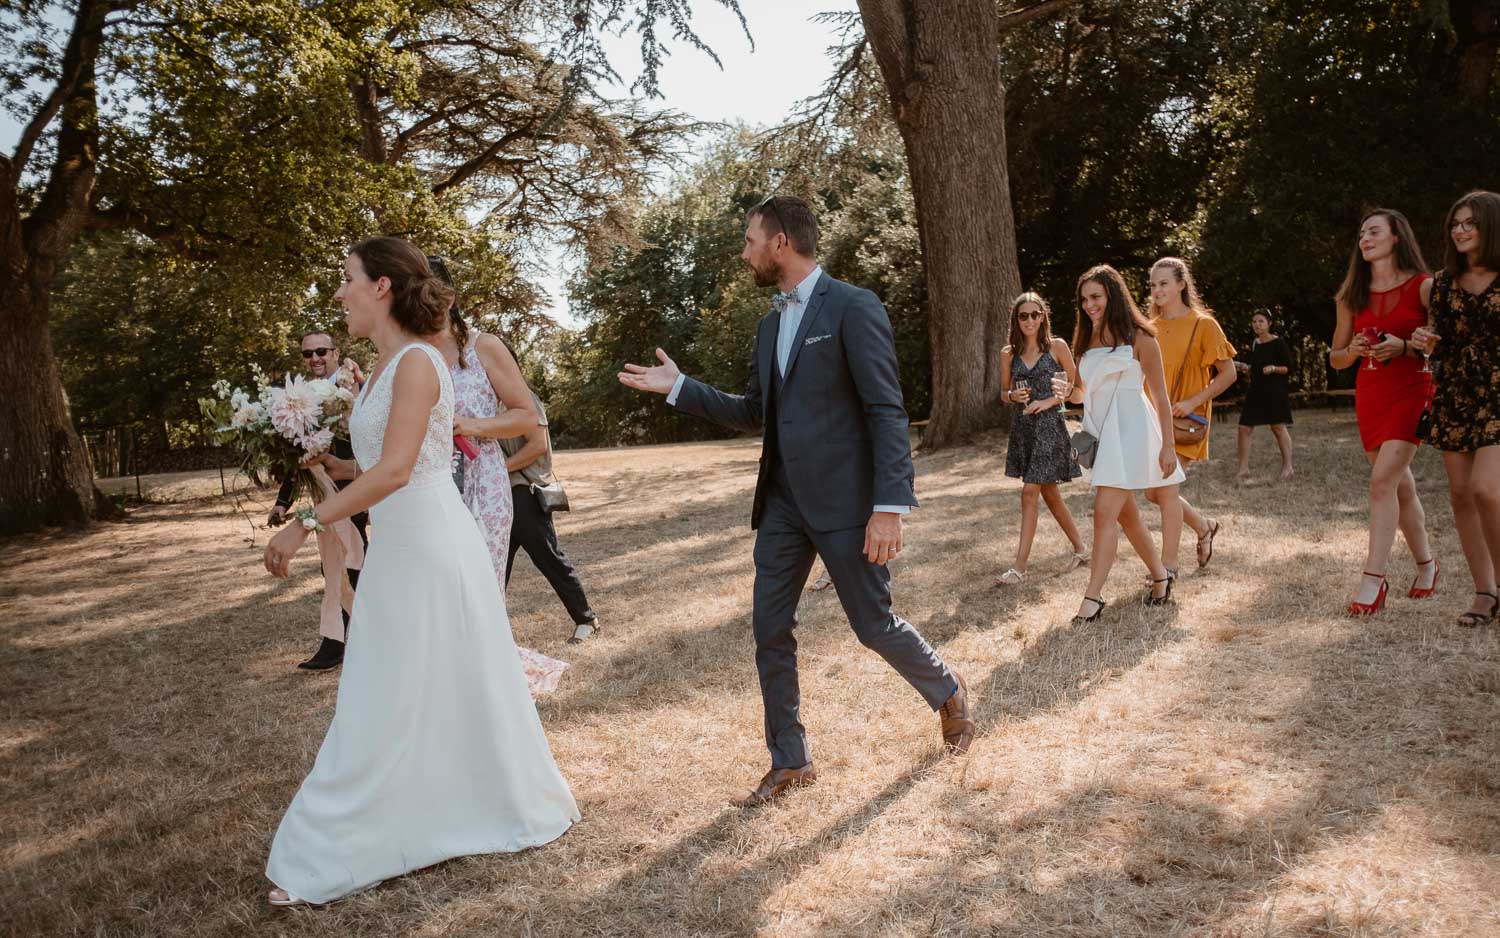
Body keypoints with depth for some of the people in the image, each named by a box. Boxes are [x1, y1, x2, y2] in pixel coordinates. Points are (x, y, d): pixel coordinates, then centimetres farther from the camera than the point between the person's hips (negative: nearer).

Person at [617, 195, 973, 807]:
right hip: (783, 500, 7)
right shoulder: (770, 325, 14)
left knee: (874, 625, 3)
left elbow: (887, 412, -14)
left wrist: (889, 505, -21)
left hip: (843, 499, -7)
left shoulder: (854, 308, -10)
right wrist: (678, 387, 14)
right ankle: (789, 762, 22)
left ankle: (947, 692, 34)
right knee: (769, 630, 7)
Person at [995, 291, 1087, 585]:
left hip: (1049, 424, -5)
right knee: (1049, 492, 13)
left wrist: (1049, 401, -13)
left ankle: (1020, 566, -8)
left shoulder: (1057, 346, -3)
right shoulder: (1008, 353, 6)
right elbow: (1003, 392, 14)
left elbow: (1075, 386, 1)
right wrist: (1014, 396, -8)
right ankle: (1080, 549, 30)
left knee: (1030, 492, -11)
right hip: (1021, 426, 5)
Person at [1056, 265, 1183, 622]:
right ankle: (1161, 574, 33)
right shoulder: (1085, 341, 12)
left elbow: (1160, 396, -4)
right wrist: (1069, 391, -4)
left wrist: (1168, 445, -8)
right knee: (1125, 513, 14)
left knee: (1105, 512, -14)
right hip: (1099, 432, 7)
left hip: (1130, 431, -7)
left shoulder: (1138, 338, -5)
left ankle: (1093, 598, -11)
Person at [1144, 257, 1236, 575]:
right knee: (1153, 492, 6)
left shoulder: (1203, 324, -6)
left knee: (1165, 488, -12)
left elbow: (1228, 373, -6)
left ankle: (1168, 566, -2)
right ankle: (1204, 526, 33)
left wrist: (1193, 402, -17)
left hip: (1185, 420, -6)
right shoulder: (1151, 328, 9)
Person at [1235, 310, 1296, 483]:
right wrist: (1244, 368, 2)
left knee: (1278, 427, -3)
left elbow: (1289, 368, -6)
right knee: (1244, 428, -2)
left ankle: (1287, 467, 8)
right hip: (1255, 391, 6)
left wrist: (1274, 368, -22)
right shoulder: (1253, 344, 13)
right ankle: (1243, 469, 2)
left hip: (1275, 392, -6)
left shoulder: (1278, 343, -5)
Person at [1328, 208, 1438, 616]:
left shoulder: (1423, 287, -3)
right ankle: (1426, 564, 29)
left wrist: (1404, 347, -19)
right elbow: (1335, 358, 13)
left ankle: (1373, 581, -16)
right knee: (1401, 485, 11)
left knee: (1383, 480, -17)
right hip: (1369, 395, 5)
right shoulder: (1352, 296, 10)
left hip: (1412, 392, -5)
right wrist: (1353, 350, -8)